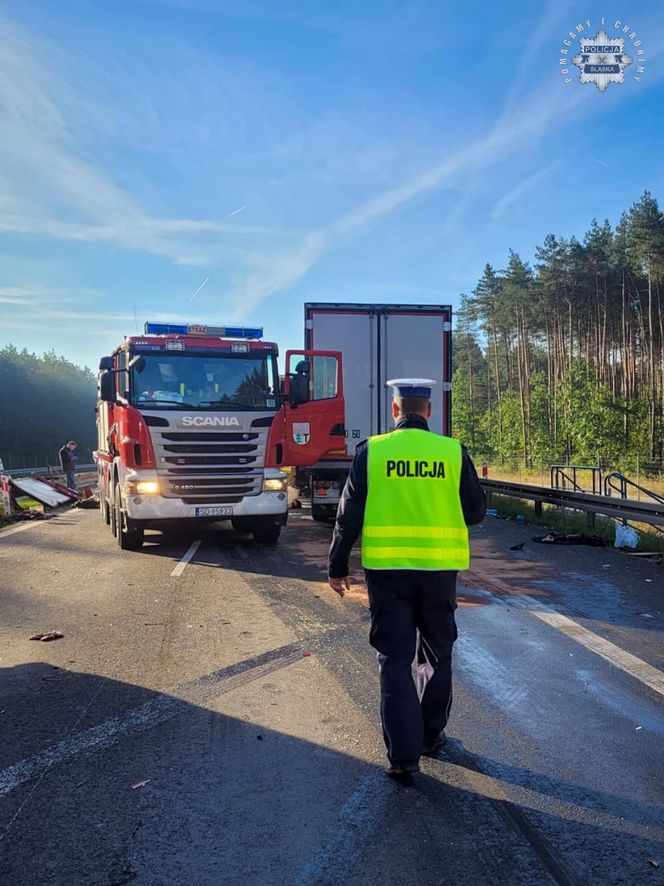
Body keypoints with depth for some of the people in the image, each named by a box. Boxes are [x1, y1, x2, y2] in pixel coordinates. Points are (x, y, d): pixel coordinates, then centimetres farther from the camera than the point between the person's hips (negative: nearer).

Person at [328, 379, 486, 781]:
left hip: (387, 569, -1)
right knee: (439, 655, 19)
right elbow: (476, 511, 4)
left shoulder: (371, 451, -5)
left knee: (395, 661, 6)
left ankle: (404, 755, 5)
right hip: (439, 568, 1)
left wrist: (337, 567, 7)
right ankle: (431, 734, 32)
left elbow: (349, 515, -3)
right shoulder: (453, 452, -3)